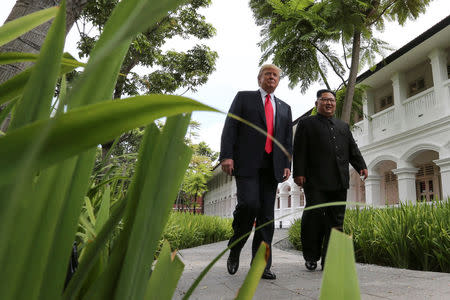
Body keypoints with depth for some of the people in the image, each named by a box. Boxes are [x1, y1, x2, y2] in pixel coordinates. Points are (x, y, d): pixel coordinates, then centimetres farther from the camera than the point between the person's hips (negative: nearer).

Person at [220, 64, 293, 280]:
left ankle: (261, 264, 8)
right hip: (247, 162, -4)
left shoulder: (284, 108, 23)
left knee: (267, 214, 1)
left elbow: (288, 139, 18)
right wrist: (226, 155, -11)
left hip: (272, 165, 4)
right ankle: (235, 249, 6)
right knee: (249, 204, -18)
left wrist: (287, 165, 5)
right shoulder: (244, 98, 12)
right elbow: (230, 127, 2)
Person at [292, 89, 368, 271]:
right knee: (314, 215, -8)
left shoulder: (343, 126, 26)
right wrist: (298, 173, -9)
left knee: (336, 220, 2)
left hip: (339, 182, 5)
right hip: (316, 181, -4)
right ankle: (311, 256, 10)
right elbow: (299, 151, 1)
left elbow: (353, 149, 22)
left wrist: (361, 166, 6)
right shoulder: (306, 124, 10)